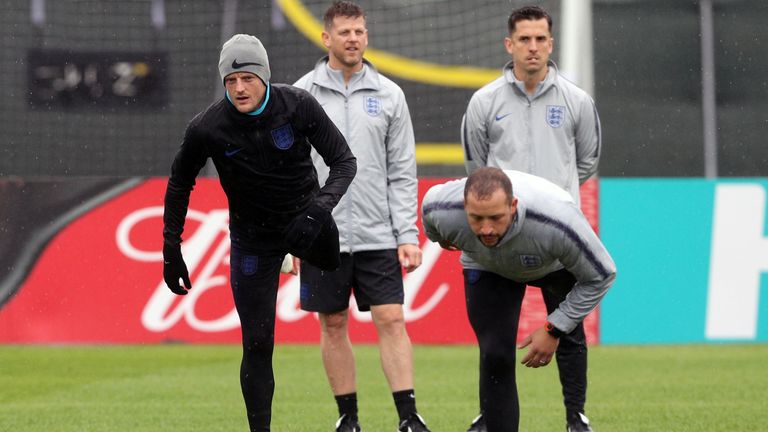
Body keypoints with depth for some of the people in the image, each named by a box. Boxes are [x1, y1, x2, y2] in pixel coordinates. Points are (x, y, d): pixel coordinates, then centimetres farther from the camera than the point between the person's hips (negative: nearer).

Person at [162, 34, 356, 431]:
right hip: (252, 237, -3)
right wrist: (171, 249, 0)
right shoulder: (207, 129, -17)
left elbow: (344, 161, -11)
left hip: (302, 216, 3)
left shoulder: (298, 106, -17)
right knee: (257, 345, -6)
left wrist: (321, 204, -30)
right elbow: (179, 184, 0)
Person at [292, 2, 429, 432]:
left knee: (392, 321, -6)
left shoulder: (389, 95, 4)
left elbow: (403, 172, 5)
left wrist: (408, 235, -3)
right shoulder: (301, 95, 1)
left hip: (378, 237, 0)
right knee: (334, 327, 6)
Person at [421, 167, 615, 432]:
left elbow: (601, 276, -29)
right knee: (495, 357, -13)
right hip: (485, 268, 0)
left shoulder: (557, 220, -48)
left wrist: (554, 331, -27)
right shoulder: (444, 211, -40)